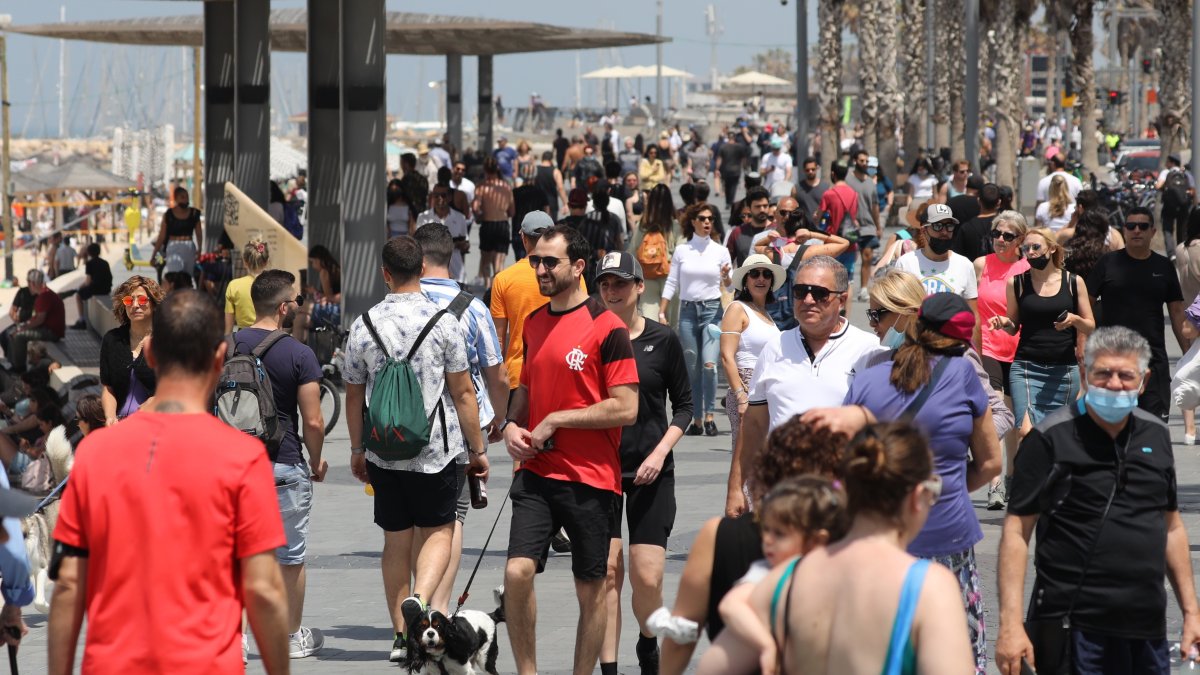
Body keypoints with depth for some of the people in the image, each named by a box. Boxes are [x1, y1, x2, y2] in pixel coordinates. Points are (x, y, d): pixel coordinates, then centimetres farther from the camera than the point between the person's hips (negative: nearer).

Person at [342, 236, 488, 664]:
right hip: (435, 450, -2)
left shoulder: (364, 325, -1)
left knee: (396, 540, 11)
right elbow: (463, 394, -5)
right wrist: (477, 449, 4)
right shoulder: (443, 323, -8)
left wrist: (357, 449, 21)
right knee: (438, 529, 9)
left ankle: (402, 635, 14)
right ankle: (421, 599, -17)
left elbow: (354, 396, 8)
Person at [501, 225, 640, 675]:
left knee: (591, 589, 5)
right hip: (536, 471, 5)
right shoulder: (534, 323, 12)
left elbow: (626, 409, -13)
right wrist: (512, 424, 5)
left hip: (590, 479, -4)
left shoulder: (607, 328, -9)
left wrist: (555, 420, -13)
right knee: (517, 571, -12)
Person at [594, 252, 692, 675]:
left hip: (650, 470, -1)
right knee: (606, 572, -3)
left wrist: (660, 452, -7)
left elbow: (684, 405, 6)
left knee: (647, 577, -5)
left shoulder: (663, 340, 0)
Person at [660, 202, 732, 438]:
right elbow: (671, 283, 9)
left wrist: (726, 277, -16)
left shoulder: (720, 251, 6)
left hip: (712, 309, -2)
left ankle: (709, 415, -7)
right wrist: (661, 312, 3)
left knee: (709, 364, -17)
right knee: (692, 368, 3)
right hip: (688, 310, 2)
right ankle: (697, 419, 9)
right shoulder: (681, 250, 7)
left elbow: (729, 285, 7)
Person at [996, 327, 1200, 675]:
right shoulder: (1051, 439, -7)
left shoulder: (1155, 435, 10)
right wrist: (1011, 624, -15)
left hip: (1148, 629, 5)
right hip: (1073, 629, -5)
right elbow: (1017, 530, -9)